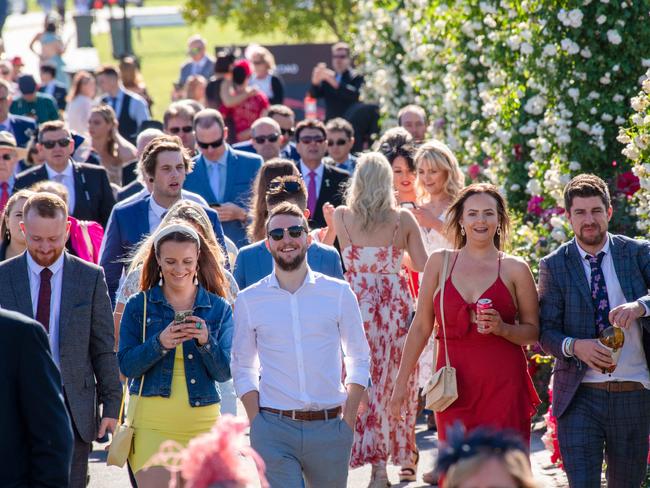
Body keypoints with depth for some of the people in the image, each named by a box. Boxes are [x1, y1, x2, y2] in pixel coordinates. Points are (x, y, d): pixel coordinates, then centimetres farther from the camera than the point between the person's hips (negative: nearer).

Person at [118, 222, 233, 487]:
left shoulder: (219, 309, 7)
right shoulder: (138, 306, 5)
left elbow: (223, 373, 2)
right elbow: (126, 366, -2)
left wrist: (206, 341, -16)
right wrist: (159, 343, -19)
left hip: (202, 423, 1)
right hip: (151, 422, -1)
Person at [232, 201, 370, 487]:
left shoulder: (338, 293, 6)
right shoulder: (249, 300, 6)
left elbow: (359, 359, 9)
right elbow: (243, 368, 10)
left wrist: (348, 421, -1)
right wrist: (257, 422, -3)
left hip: (329, 428, 1)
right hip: (273, 431, -1)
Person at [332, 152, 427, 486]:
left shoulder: (341, 216, -3)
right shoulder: (403, 219, -2)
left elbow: (339, 257, 9)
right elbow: (422, 264, 2)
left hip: (357, 304, -1)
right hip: (396, 304, 1)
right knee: (397, 382, 12)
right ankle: (404, 457, 21)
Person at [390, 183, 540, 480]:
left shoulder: (515, 269, 4)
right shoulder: (440, 262, 8)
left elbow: (533, 331, 8)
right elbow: (421, 326, 11)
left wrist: (502, 327, -12)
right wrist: (401, 382, 11)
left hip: (504, 386, -1)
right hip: (454, 386, 1)